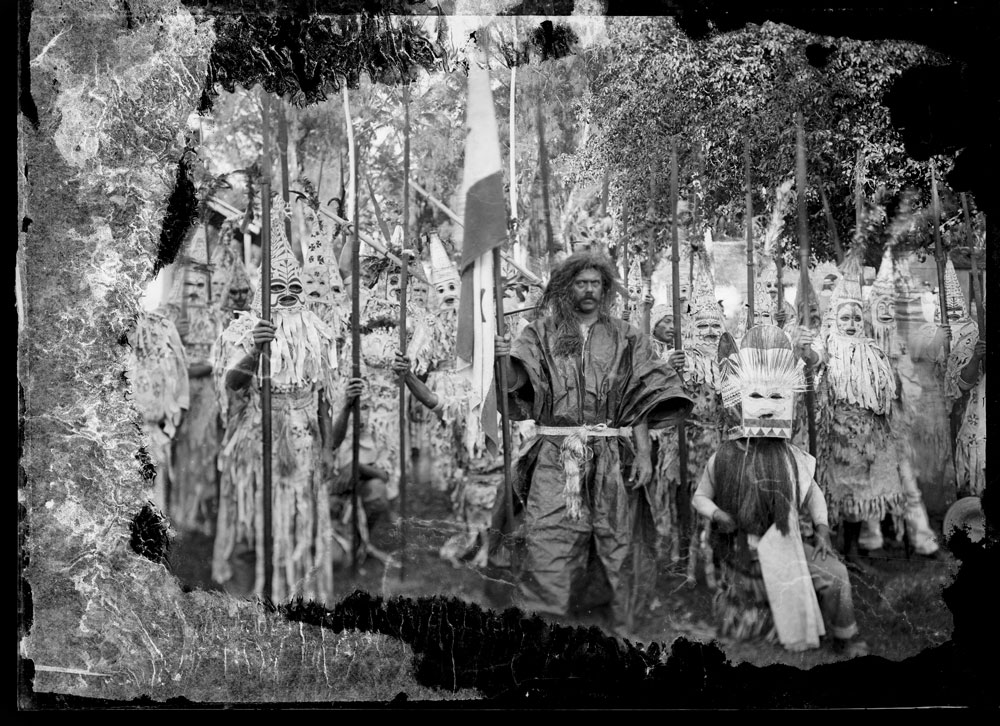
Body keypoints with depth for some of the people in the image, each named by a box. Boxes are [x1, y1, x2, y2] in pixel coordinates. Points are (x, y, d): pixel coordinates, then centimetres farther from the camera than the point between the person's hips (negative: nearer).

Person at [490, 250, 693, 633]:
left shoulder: (624, 338, 11)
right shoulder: (542, 335, 9)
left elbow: (639, 401, 5)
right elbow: (520, 392, -1)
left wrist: (644, 454, -5)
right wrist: (508, 363, -22)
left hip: (612, 457, 1)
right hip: (554, 457, -1)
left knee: (615, 544, 3)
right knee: (547, 543, -8)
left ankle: (617, 628, 16)